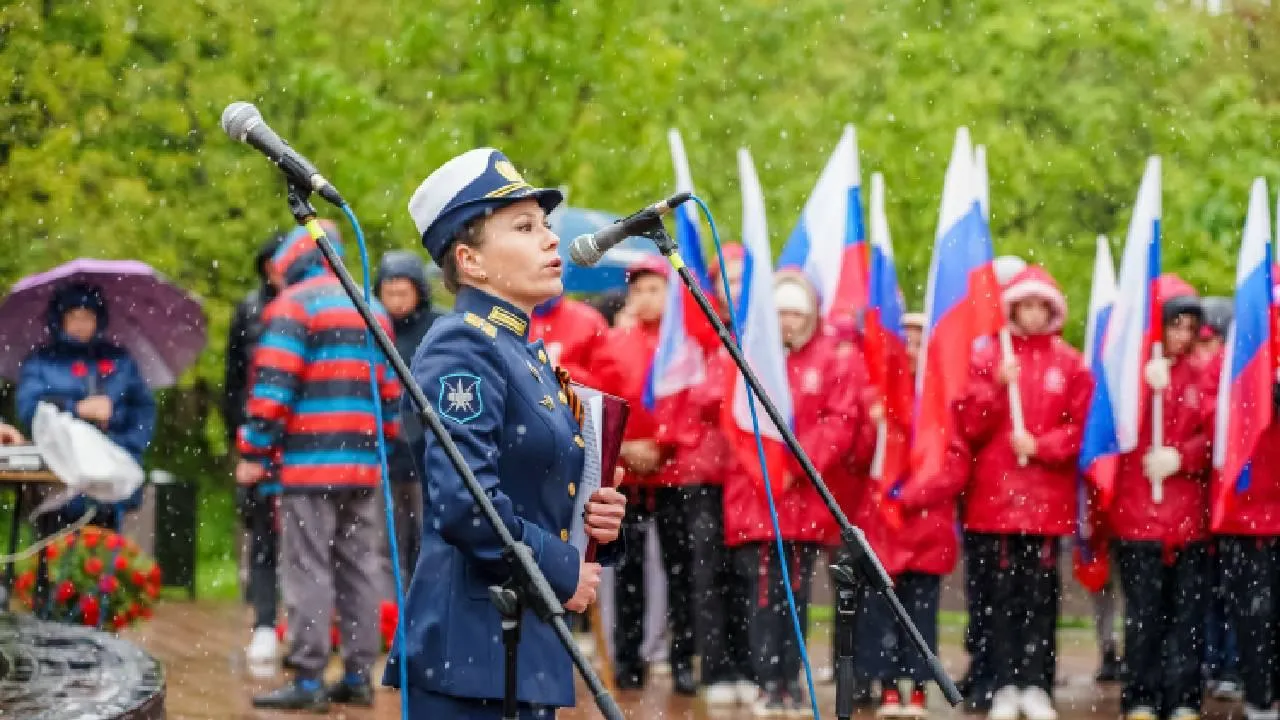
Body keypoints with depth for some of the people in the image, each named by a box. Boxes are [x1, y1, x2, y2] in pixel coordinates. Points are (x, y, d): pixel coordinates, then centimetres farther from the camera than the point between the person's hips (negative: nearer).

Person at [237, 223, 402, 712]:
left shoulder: (294, 305, -4)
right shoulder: (374, 311, 18)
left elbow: (272, 386, -12)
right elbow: (390, 391, 19)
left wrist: (253, 453, -7)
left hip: (308, 464, -7)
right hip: (364, 467, 7)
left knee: (307, 570, -7)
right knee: (358, 569, 10)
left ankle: (308, 680, -9)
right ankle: (359, 675, 11)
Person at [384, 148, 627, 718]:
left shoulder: (530, 356, 17)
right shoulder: (462, 349, -12)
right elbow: (462, 500, -24)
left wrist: (599, 521, 4)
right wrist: (562, 572, -15)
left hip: (526, 647, 10)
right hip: (470, 654, -10)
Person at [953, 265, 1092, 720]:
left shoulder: (1070, 364, 7)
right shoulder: (986, 358, 6)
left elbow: (1080, 426, 2)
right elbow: (968, 424, 0)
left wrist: (1040, 445, -12)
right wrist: (998, 386, -13)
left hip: (1047, 499, 0)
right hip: (994, 495, 0)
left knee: (1040, 593, 0)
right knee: (999, 592, 0)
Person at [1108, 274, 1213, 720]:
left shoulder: (1200, 375, 11)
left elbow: (1213, 435, 5)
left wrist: (1180, 456, -12)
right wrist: (1147, 387, -22)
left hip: (1189, 512, 3)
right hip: (1139, 512, -3)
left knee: (1188, 612, 3)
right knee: (1144, 613, -2)